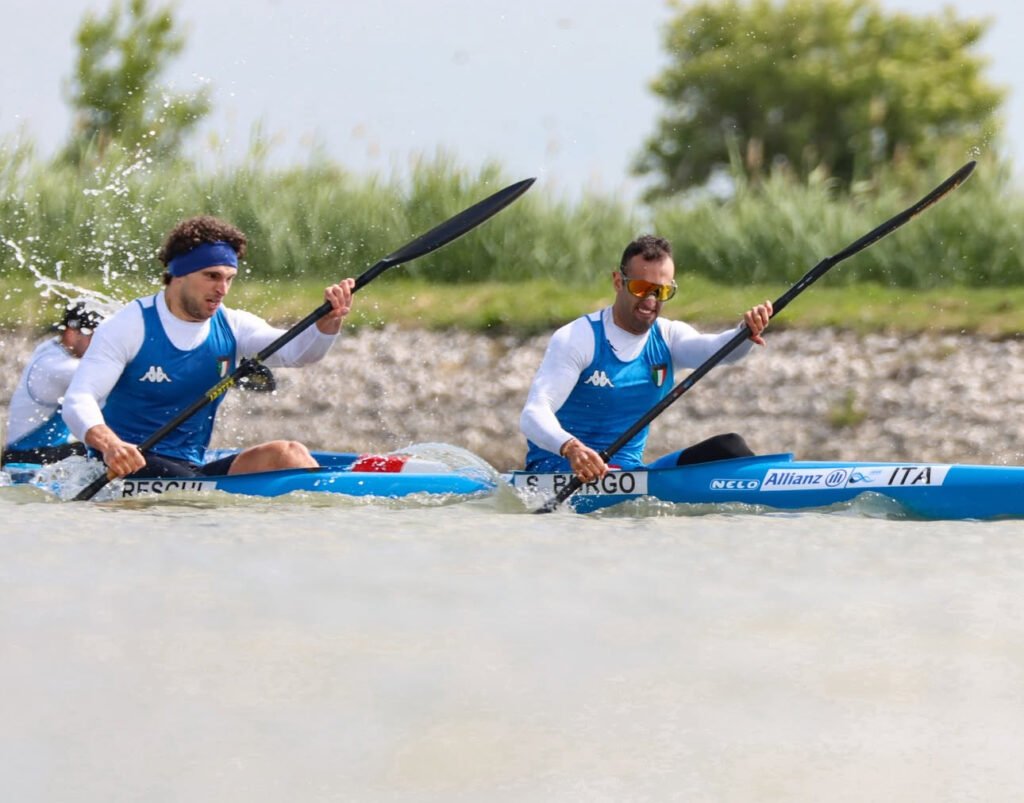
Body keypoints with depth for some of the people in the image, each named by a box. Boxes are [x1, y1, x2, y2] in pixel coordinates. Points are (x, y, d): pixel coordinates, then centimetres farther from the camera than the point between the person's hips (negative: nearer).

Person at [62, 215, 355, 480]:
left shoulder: (231, 327, 8)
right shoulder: (133, 326, -7)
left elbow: (296, 351, -7)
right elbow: (78, 400, -16)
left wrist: (329, 321, -30)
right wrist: (109, 444, -37)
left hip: (193, 468, 6)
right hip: (128, 469, -6)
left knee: (288, 454, -18)